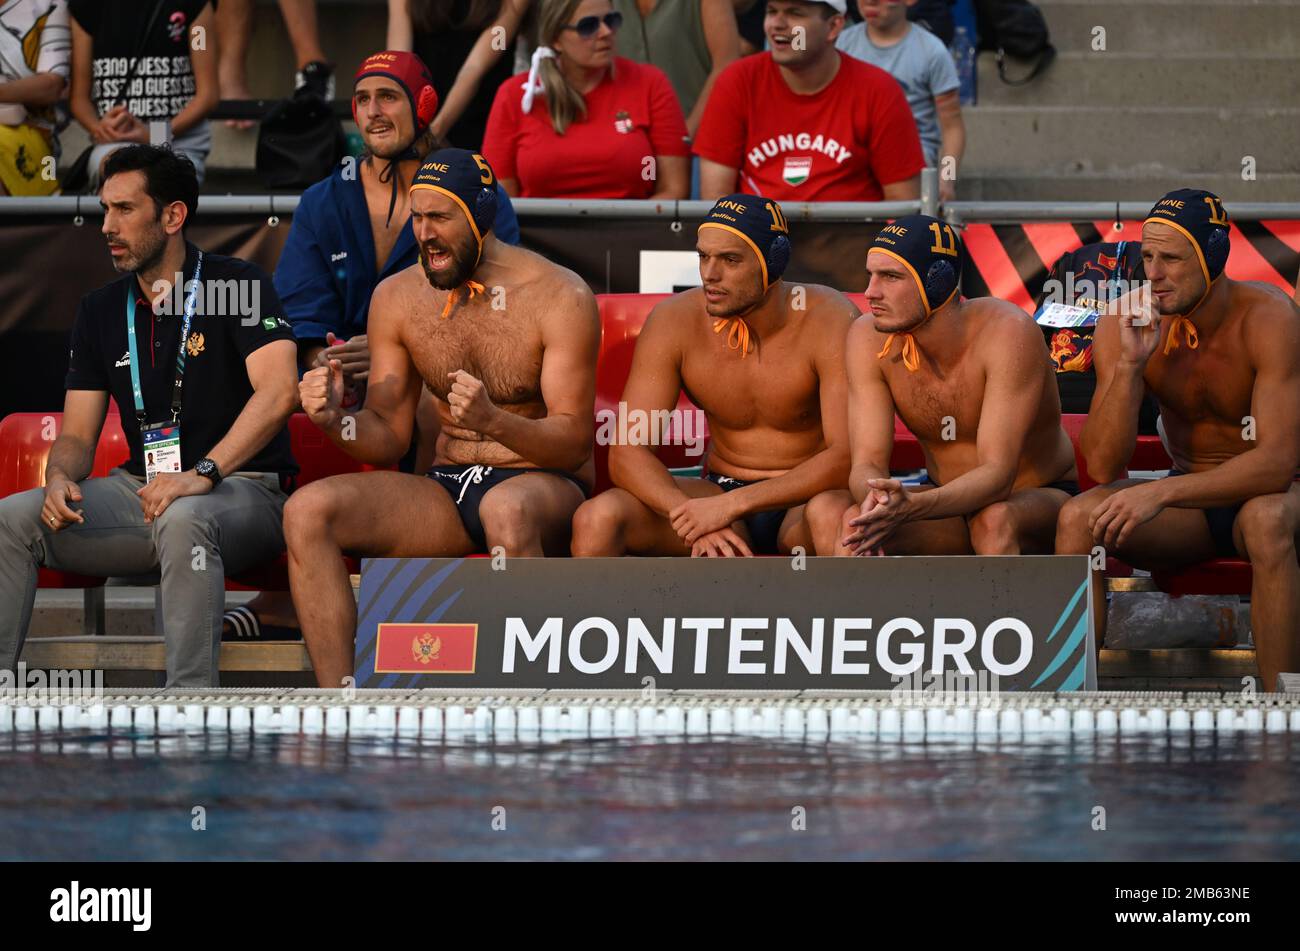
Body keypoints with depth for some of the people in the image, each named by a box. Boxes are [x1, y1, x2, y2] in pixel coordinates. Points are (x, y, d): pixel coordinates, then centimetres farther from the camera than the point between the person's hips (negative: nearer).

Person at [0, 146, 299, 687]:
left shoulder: (237, 285, -5)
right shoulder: (102, 311, 14)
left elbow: (278, 393, -20)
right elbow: (77, 434, 14)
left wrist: (203, 474, -32)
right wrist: (60, 477, -12)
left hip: (243, 489, -6)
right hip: (141, 489, 6)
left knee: (182, 518, -40)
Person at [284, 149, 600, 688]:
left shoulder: (558, 296, -9)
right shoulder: (397, 298, 6)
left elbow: (574, 443, -14)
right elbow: (390, 438, 7)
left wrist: (493, 421, -34)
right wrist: (336, 418, -16)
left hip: (546, 486, -5)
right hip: (446, 489, 5)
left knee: (507, 508, -41)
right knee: (307, 511, -19)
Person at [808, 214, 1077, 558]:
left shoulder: (1009, 333, -27)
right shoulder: (869, 338, -13)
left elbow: (998, 474, -32)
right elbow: (867, 464, -16)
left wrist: (911, 507, -51)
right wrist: (874, 503, -43)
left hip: (1039, 498, -4)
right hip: (948, 501, 4)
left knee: (995, 520, -40)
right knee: (825, 510, -22)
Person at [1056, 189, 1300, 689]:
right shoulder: (1124, 323, -9)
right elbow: (1102, 469, -13)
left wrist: (1160, 493, -37)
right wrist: (1129, 364, -27)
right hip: (1189, 503, 4)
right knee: (1078, 518, -22)